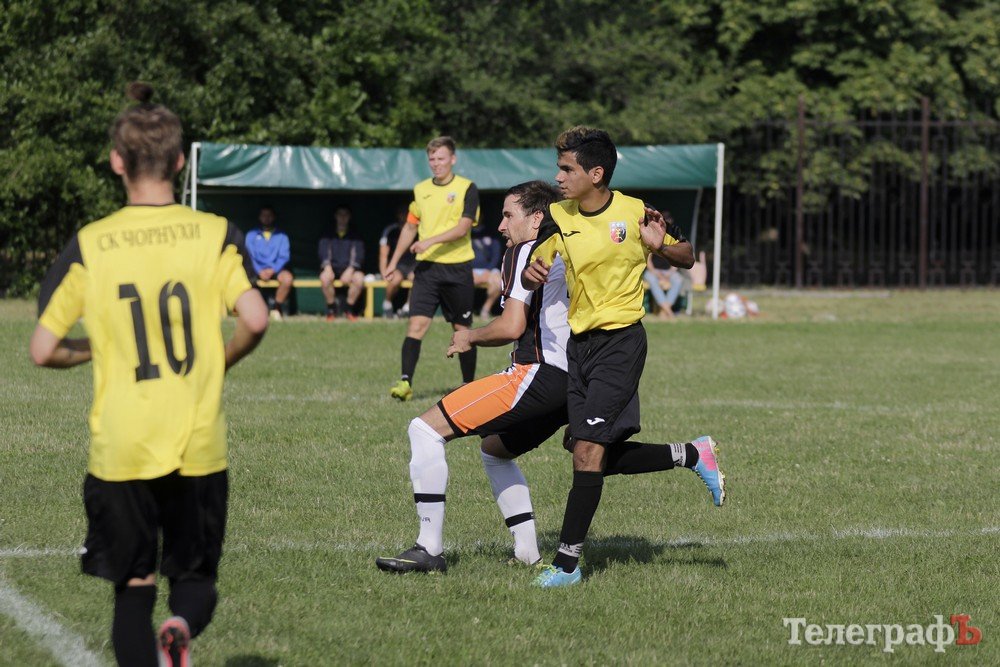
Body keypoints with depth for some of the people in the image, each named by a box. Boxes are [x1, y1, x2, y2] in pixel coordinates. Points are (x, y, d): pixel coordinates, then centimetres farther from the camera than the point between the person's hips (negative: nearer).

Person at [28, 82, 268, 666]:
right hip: (199, 444, 0)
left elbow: (43, 350, -2)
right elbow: (255, 319, -14)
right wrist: (220, 362, 6)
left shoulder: (89, 245, -2)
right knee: (195, 577, 13)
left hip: (119, 449, 0)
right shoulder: (215, 234, -2)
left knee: (133, 588, 12)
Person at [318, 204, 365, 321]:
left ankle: (348, 308, -14)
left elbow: (358, 255, 0)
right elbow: (323, 253, 1)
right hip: (332, 268, 0)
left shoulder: (355, 237, 14)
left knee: (359, 277, -34)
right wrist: (327, 267, -21)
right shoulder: (328, 236, 15)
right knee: (325, 277, -36)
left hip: (349, 268, 0)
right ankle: (331, 308, -16)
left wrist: (350, 270, -19)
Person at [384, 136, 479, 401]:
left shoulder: (467, 188, -3)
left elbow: (463, 227, -14)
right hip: (427, 269, 3)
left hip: (458, 268, -3)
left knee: (462, 329, 6)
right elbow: (410, 227, 21)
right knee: (416, 323, -12)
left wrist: (431, 241, -24)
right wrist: (394, 261, 19)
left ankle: (469, 385, 19)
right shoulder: (420, 190, 11)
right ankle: (405, 382, -19)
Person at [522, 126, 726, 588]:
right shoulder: (559, 218, 3)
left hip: (621, 341, -6)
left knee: (587, 450, -15)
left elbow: (687, 259, 4)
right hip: (578, 342, 6)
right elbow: (534, 272, 10)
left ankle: (567, 562, -11)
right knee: (603, 457, 8)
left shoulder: (635, 213, -8)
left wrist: (659, 245, -18)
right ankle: (693, 454, 29)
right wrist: (532, 274, -14)